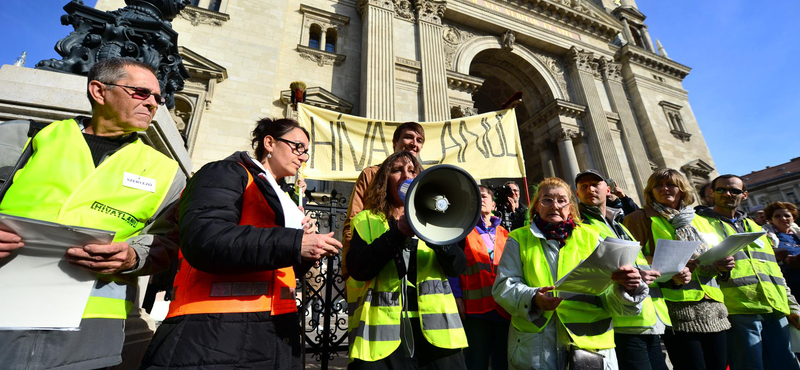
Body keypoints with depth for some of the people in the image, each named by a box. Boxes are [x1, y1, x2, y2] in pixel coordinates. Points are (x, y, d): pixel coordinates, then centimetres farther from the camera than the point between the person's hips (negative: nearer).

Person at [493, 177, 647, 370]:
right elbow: (504, 285, -2)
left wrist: (625, 286, -19)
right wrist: (532, 298, -20)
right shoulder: (519, 240, 6)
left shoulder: (590, 237, 9)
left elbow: (609, 293, 3)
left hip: (590, 341, 2)